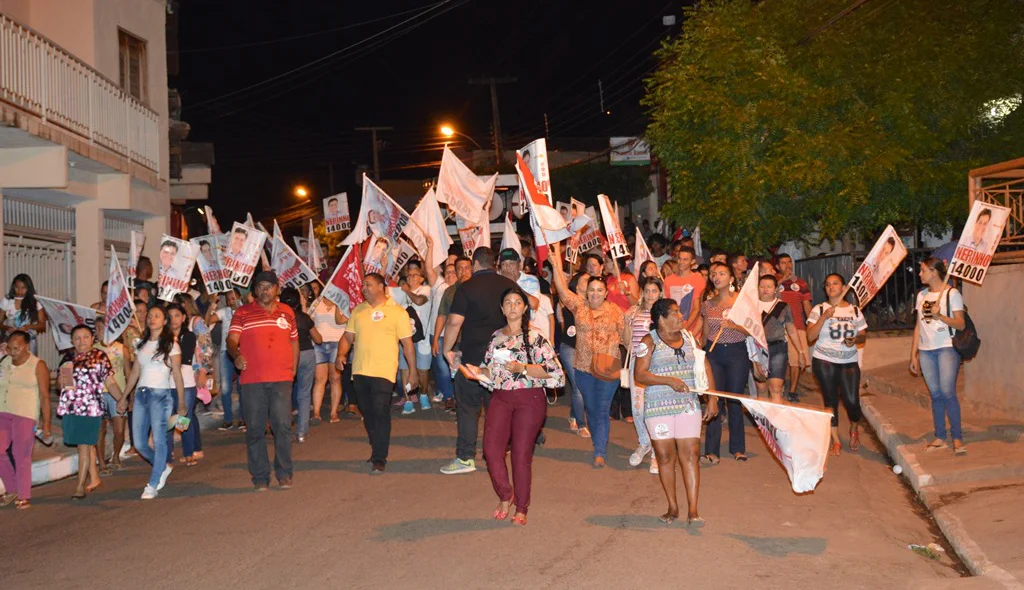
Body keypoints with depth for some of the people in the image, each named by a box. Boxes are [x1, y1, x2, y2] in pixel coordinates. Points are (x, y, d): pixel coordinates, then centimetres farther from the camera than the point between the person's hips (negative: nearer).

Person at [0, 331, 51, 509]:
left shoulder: (38, 366, -3)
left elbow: (45, 396, -5)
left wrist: (46, 422, -10)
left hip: (25, 416, -5)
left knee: (21, 456, -2)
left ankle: (24, 496, 8)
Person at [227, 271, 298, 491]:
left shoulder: (287, 312, 14)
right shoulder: (243, 313, 6)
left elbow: (294, 341, 20)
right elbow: (231, 339, -3)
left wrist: (293, 369, 13)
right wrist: (236, 355, -24)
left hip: (281, 379, 1)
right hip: (252, 380, -1)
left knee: (283, 426, -5)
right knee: (255, 429, 3)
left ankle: (284, 474, 7)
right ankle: (260, 477, 12)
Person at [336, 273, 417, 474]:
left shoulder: (397, 312, -1)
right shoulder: (358, 311, 13)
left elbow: (407, 343, -1)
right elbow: (348, 336, 15)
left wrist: (413, 371, -3)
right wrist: (341, 354, -4)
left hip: (383, 372, -5)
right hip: (360, 371, 5)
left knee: (380, 414, -9)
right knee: (367, 413, 12)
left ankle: (379, 459, -4)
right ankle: (377, 450, 27)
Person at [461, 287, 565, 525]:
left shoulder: (535, 337, -4)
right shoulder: (496, 337, 12)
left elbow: (552, 370, -10)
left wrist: (522, 367, -19)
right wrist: (479, 373, -2)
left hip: (529, 399, -4)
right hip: (500, 398, 4)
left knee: (521, 453, 0)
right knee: (491, 449, -7)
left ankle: (521, 507, 15)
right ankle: (504, 496, 17)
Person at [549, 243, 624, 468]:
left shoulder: (614, 310, 1)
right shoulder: (579, 306, 2)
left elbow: (623, 334, 5)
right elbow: (562, 288, -7)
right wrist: (556, 263, -13)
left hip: (608, 367, -2)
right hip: (583, 366, 2)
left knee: (602, 410, -4)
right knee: (591, 409, 12)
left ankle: (600, 454, -3)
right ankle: (601, 445, 29)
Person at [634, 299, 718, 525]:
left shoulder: (689, 339, 12)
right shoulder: (650, 341, -2)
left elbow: (705, 369, 13)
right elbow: (639, 375, -9)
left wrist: (712, 399, 4)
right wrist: (669, 381, -19)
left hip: (688, 406, 3)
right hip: (658, 408, -3)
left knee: (690, 455, -5)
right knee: (665, 457, 3)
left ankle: (692, 510, -4)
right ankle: (672, 507, 17)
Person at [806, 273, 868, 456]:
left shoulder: (854, 310, 8)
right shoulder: (819, 310, 0)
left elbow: (863, 336, 10)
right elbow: (810, 336, -9)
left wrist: (855, 340, -13)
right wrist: (824, 317, -18)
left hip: (849, 361, 1)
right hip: (824, 361, -1)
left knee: (852, 401, -8)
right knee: (831, 401, 0)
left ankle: (854, 429, 24)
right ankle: (836, 442, 11)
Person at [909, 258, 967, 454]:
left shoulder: (952, 293, -2)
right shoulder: (921, 295, 15)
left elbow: (961, 324, -5)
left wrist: (939, 315, -20)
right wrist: (913, 355, 14)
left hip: (947, 348, -5)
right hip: (926, 350, 5)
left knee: (947, 391, -13)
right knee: (935, 394, 5)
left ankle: (957, 438, -7)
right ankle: (940, 438, 9)